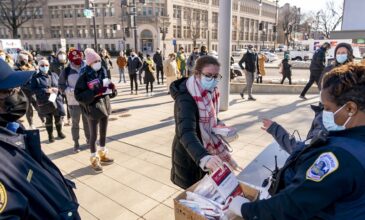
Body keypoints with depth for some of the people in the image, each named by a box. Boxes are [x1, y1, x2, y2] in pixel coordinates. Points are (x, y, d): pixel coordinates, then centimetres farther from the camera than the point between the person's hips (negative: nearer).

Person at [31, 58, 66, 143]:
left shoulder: (54, 75, 8)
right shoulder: (36, 77, -3)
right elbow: (34, 89, -11)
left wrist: (57, 89, -11)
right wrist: (46, 90, -20)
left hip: (56, 99, 3)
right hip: (44, 102, -2)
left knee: (58, 117, 10)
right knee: (48, 119, 6)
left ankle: (60, 132, 31)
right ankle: (50, 135, 23)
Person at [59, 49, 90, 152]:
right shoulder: (66, 71, -5)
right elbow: (61, 86, -1)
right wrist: (71, 91, -17)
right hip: (74, 102, -1)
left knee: (88, 121, 15)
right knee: (75, 123, 9)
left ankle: (89, 139, 34)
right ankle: (76, 143, 22)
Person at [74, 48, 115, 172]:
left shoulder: (103, 71, 0)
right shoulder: (84, 76, -16)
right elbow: (79, 95, -18)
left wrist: (110, 86, -8)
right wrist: (95, 92, -29)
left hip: (105, 104, 6)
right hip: (93, 107, -6)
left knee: (103, 132, 19)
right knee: (94, 135, 5)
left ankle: (103, 155, 38)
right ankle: (94, 159, 23)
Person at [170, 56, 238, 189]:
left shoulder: (209, 93, -4)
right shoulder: (186, 99, -30)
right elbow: (186, 133, -46)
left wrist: (219, 125, -6)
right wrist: (204, 158, -62)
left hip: (206, 150, 7)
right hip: (189, 157, -7)